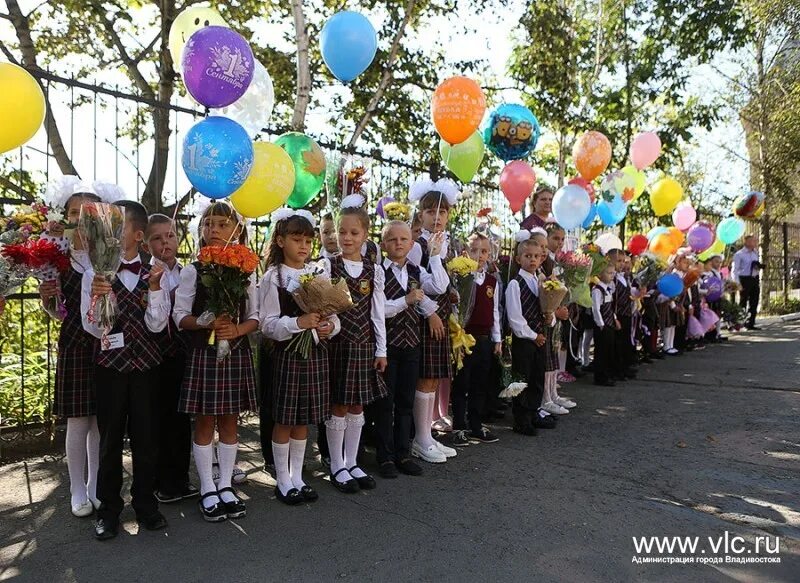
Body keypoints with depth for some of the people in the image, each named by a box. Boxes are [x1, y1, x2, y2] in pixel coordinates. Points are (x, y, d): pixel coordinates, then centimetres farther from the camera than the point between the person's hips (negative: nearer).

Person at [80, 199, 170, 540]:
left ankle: (145, 504, 26)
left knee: (145, 438, 10)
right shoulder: (94, 273, -3)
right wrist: (96, 297, -25)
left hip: (145, 365, 1)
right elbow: (92, 327, -7)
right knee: (110, 440, 9)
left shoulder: (152, 274, -1)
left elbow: (156, 325, -8)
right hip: (110, 365, 0)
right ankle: (108, 510, 24)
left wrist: (154, 287, -21)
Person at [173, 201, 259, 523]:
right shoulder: (192, 271, -1)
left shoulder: (245, 271, 5)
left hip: (236, 352, 2)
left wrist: (236, 330, -16)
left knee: (230, 420, 10)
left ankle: (226, 485, 22)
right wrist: (207, 322, -23)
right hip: (202, 353, -2)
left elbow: (254, 317, 4)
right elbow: (180, 315, -5)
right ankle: (208, 490, 18)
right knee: (205, 421, 5)